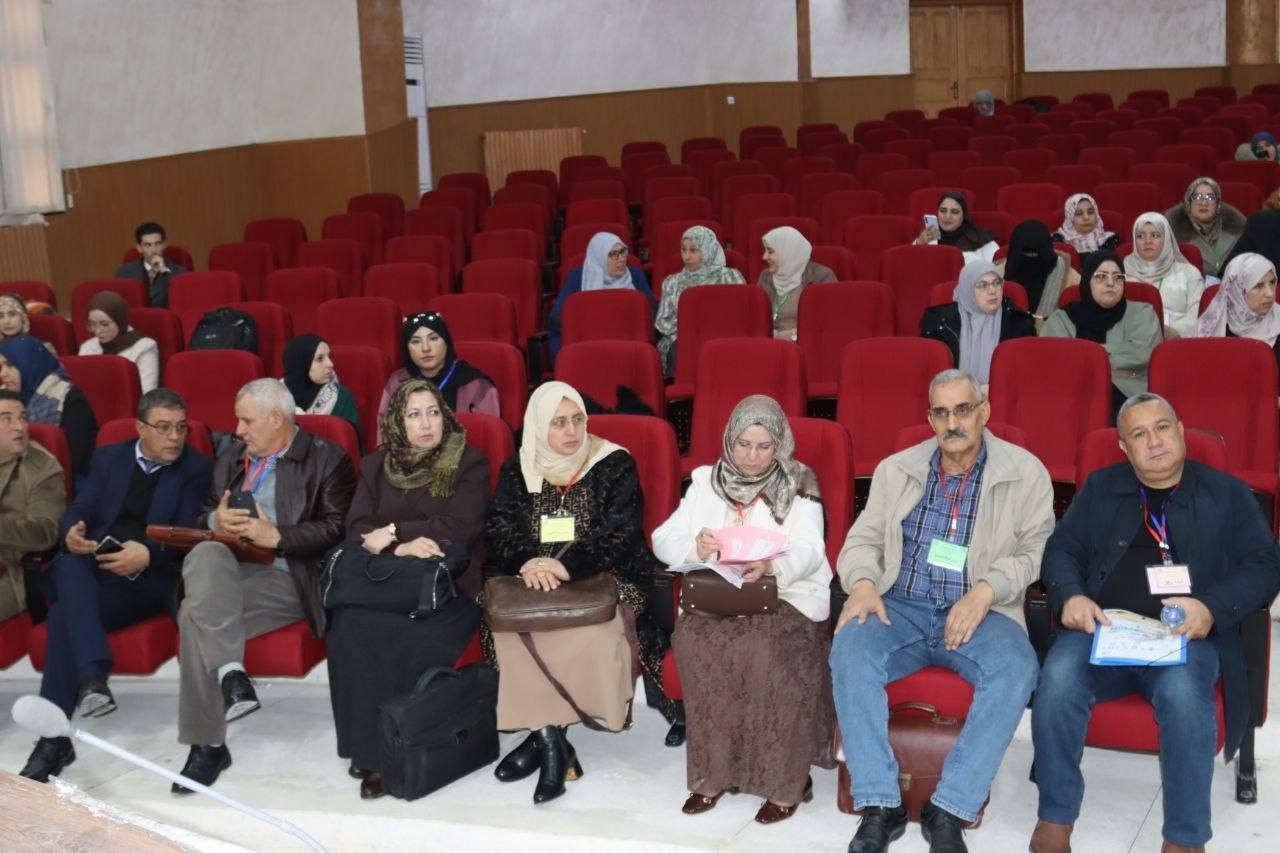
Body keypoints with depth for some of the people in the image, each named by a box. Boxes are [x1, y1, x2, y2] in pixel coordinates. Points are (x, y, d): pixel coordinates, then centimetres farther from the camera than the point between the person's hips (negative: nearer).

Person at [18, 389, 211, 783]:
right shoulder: (109, 458, 19)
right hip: (91, 572, 3)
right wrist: (71, 533, -16)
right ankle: (92, 678, -46)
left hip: (149, 578, -3)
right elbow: (78, 512, 9)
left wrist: (148, 554, -24)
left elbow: (187, 536, -4)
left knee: (64, 614, -30)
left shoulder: (196, 469, 7)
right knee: (69, 565, -34)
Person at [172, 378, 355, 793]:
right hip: (229, 570, 5)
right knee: (205, 554, -31)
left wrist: (276, 536, -15)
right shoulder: (230, 458, 25)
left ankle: (207, 745, -26)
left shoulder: (327, 459, 5)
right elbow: (202, 517, 26)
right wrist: (216, 520, 2)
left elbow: (337, 528, -7)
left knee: (195, 612, -29)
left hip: (289, 578, -5)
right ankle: (229, 674, -37)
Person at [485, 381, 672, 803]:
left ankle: (544, 735, -16)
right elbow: (498, 531, 2)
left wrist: (566, 566, -26)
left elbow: (620, 534, -11)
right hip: (534, 583, 3)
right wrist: (528, 562, -22)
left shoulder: (615, 465, 0)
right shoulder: (517, 471, 11)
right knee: (509, 627, -30)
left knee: (590, 634, -35)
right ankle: (551, 739, -23)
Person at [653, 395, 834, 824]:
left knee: (768, 646, -34)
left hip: (788, 594, -2)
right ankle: (713, 771, -18)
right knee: (692, 638, -29)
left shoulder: (798, 485, 5)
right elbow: (662, 539, 5)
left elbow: (809, 551, -8)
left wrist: (773, 567, -31)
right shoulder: (706, 481, 13)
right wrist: (694, 547, -19)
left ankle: (784, 779, -22)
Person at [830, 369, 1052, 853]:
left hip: (980, 612, -1)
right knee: (848, 651, -30)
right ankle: (880, 806, -26)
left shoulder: (1025, 474, 4)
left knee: (1015, 669, -34)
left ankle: (950, 810, -27)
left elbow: (1035, 552, 0)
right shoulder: (895, 470, 12)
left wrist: (986, 591, -18)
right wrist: (863, 583, -11)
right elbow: (863, 539, 11)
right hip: (901, 607, 2)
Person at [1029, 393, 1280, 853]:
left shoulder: (1227, 493, 15)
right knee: (1058, 680, -31)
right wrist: (1071, 596, -10)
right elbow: (1061, 549, 14)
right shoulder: (1100, 488, 20)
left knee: (1183, 694, -36)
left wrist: (1212, 606, -13)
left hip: (1184, 635, -1)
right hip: (1102, 626, 2)